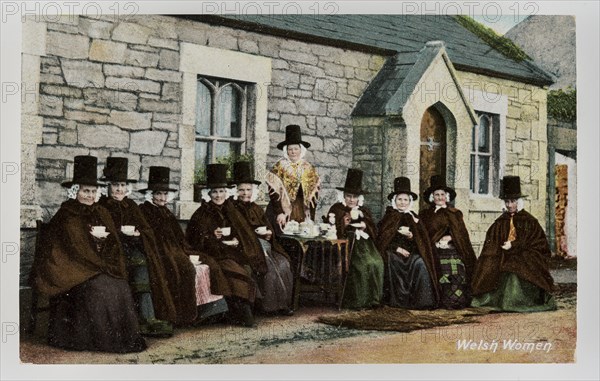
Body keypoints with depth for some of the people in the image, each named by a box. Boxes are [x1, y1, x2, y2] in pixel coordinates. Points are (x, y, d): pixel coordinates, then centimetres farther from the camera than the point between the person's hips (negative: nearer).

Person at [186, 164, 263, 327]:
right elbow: (196, 240, -2)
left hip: (233, 252, 4)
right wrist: (213, 237, -19)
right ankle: (243, 313, -26)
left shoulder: (230, 211, 18)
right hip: (214, 255, -4)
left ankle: (241, 312, -22)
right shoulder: (202, 214, 5)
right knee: (236, 272, -31)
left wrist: (235, 241, -6)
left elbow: (243, 234, 16)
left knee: (247, 268, -26)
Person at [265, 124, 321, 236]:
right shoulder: (279, 167, -1)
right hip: (282, 212, -3)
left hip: (303, 214, 3)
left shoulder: (309, 169, 11)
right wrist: (280, 213, -15)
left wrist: (311, 217, 4)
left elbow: (314, 192, 11)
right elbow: (274, 192, -6)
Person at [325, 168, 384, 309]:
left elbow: (374, 231, 17)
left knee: (376, 262, -23)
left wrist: (364, 225, -3)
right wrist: (348, 218, -12)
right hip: (346, 245, -5)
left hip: (363, 244, 5)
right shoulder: (336, 209, 7)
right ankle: (356, 300, -24)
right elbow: (332, 230, -6)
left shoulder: (364, 211, 22)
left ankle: (372, 298, -17)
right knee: (361, 264, -30)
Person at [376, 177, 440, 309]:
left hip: (411, 252, 2)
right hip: (392, 251, -2)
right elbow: (381, 239, 0)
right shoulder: (389, 217, 7)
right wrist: (397, 248, -13)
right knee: (394, 261, -32)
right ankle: (397, 299, -27)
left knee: (419, 263, -26)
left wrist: (411, 236, -12)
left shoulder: (413, 218, 15)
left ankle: (421, 299, -24)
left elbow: (421, 240, 9)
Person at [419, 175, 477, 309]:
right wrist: (437, 242, -6)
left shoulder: (455, 214, 19)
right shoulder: (425, 215, 19)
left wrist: (449, 238, -7)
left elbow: (462, 234, 10)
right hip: (435, 252, 0)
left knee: (458, 275, -21)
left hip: (453, 250, 0)